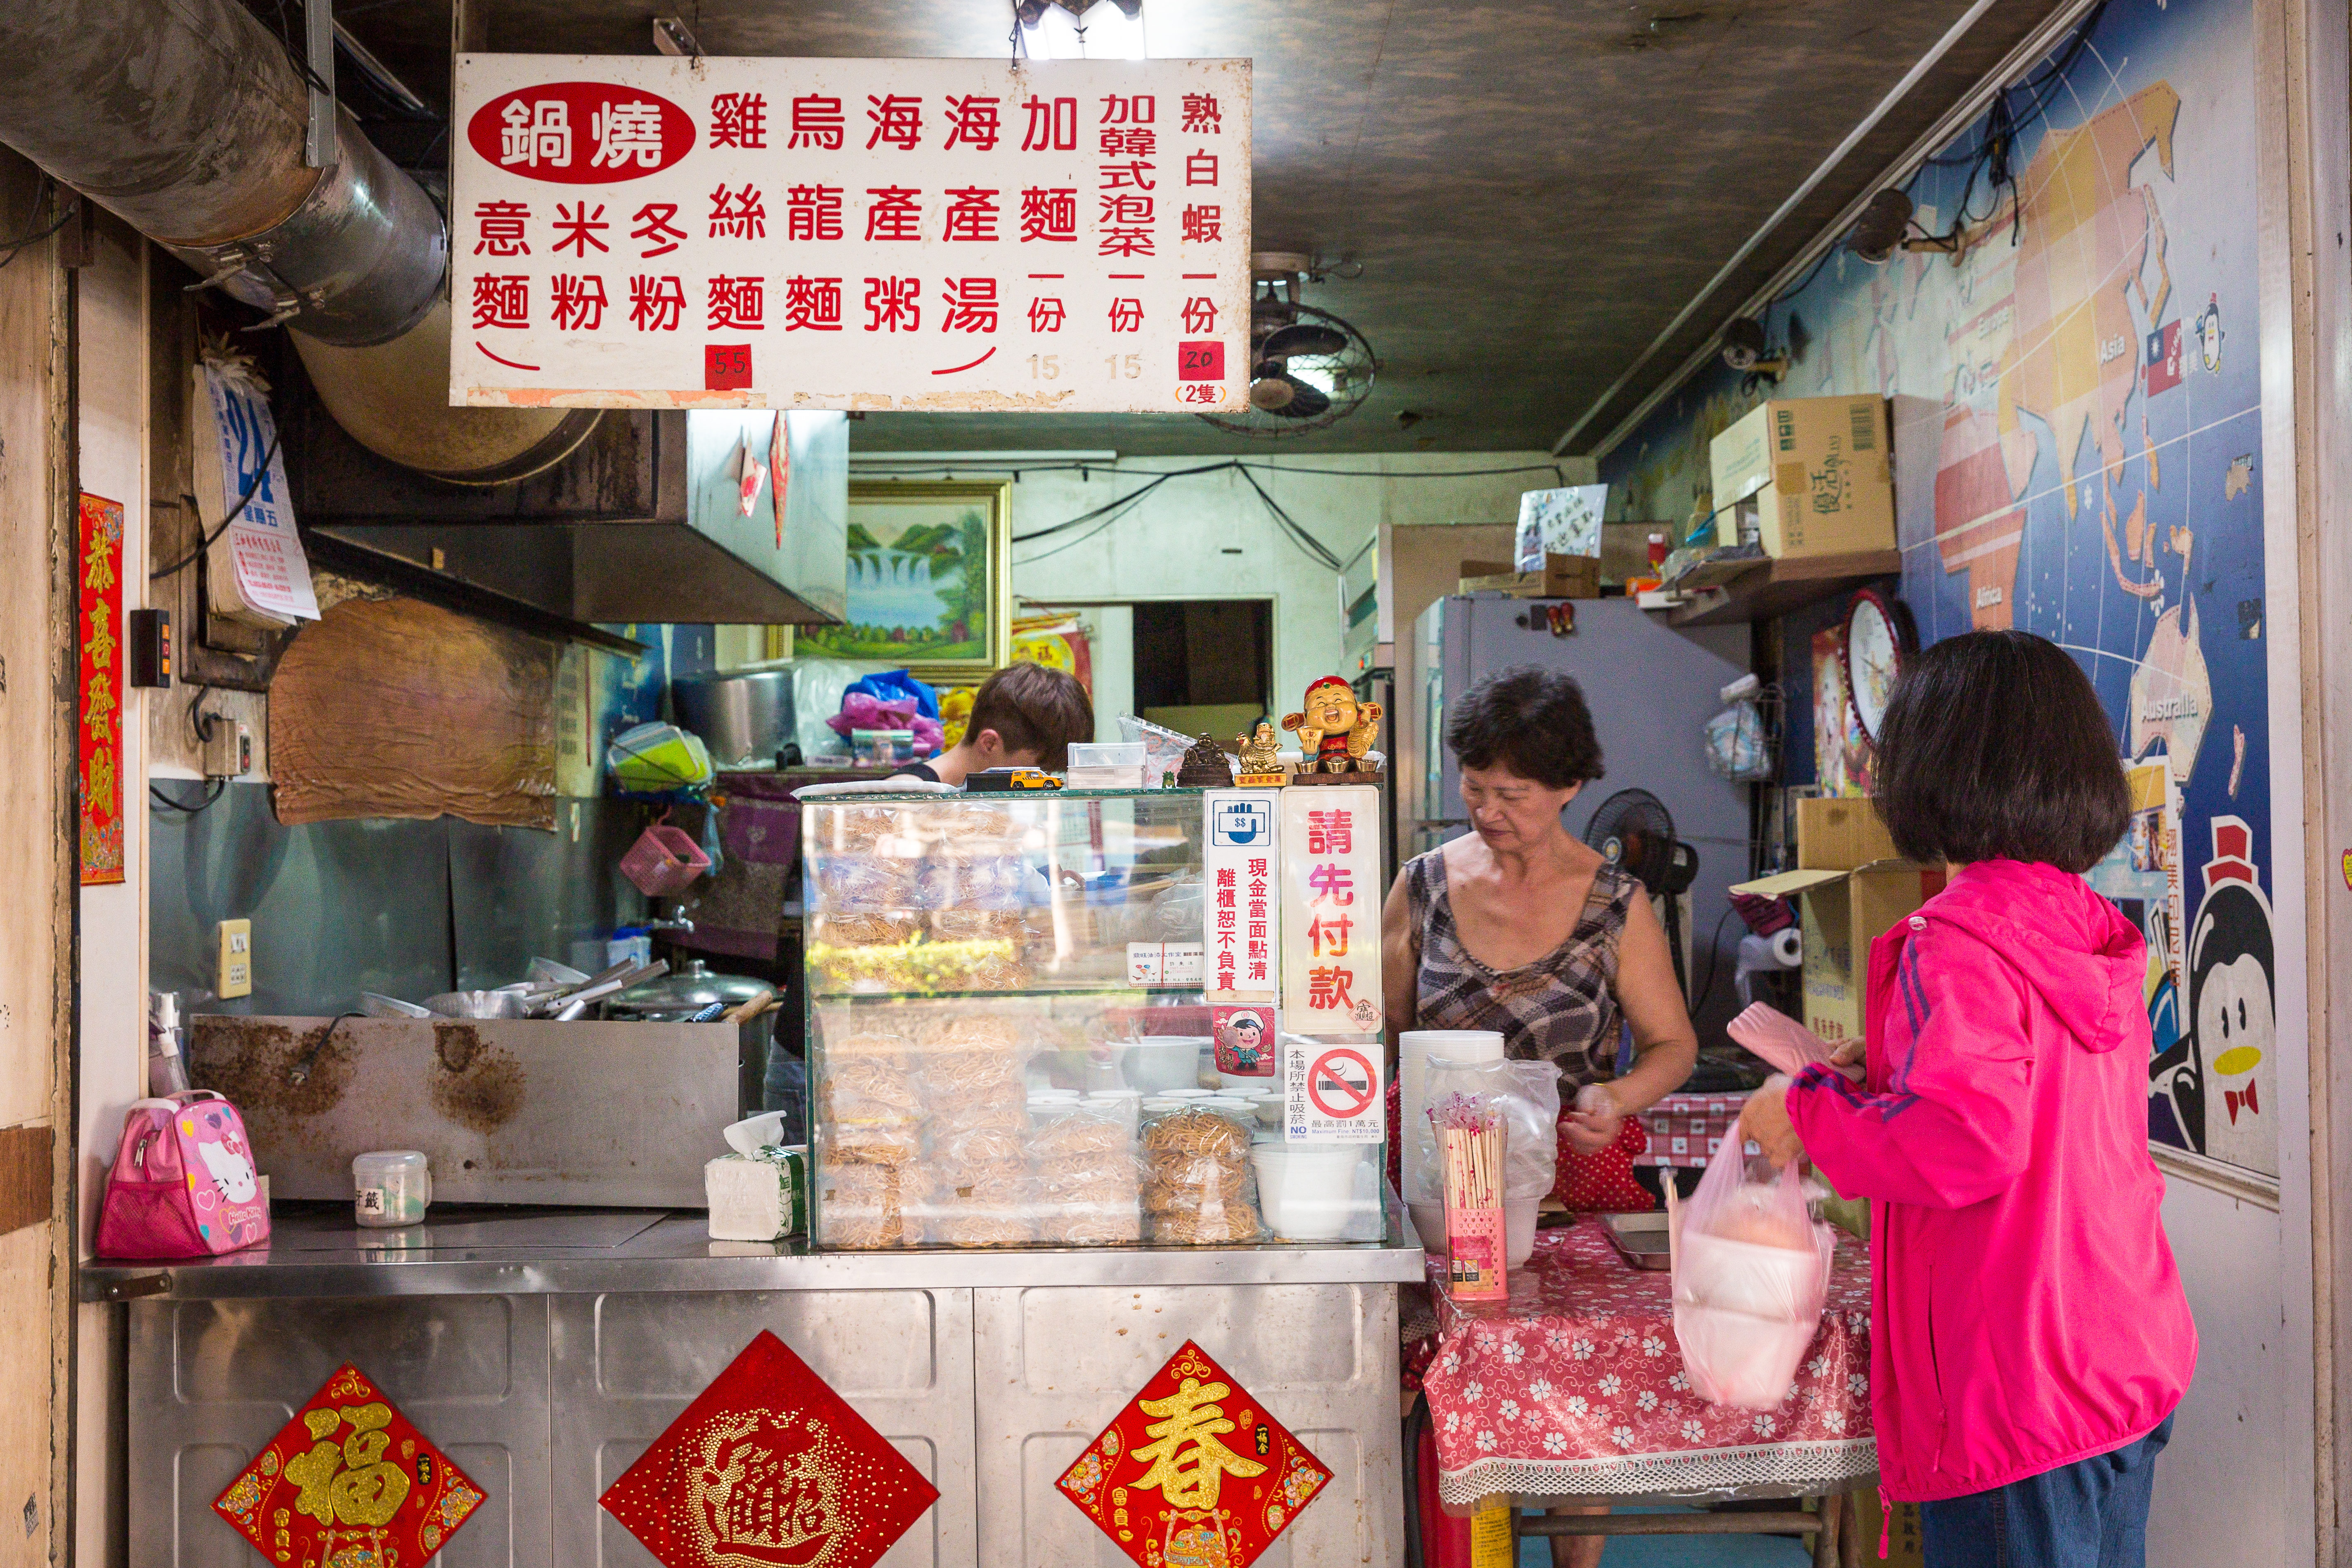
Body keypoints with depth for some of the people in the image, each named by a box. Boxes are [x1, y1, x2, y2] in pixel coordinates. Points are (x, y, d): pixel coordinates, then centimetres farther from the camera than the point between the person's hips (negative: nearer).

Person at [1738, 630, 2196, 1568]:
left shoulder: (1955, 942, -19)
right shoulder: (2093, 929, 7)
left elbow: (1970, 1141, -27)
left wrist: (1814, 1118, -12)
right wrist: (1879, 1080, 17)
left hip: (2017, 1386, -9)